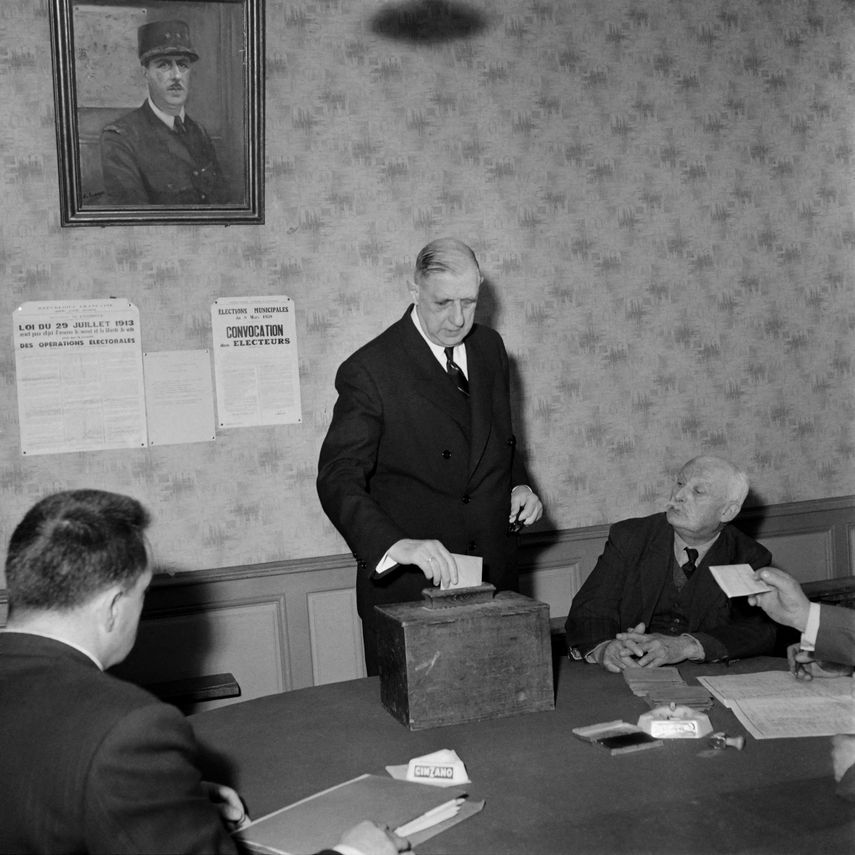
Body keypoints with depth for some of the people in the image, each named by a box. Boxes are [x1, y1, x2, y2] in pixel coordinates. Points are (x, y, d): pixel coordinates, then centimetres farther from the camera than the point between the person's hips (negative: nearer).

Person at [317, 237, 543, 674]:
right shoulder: (370, 370, -13)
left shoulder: (489, 346, 8)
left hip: (494, 573, 5)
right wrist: (394, 544, -36)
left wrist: (518, 485, 2)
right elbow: (338, 478, -21)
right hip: (406, 584, -5)